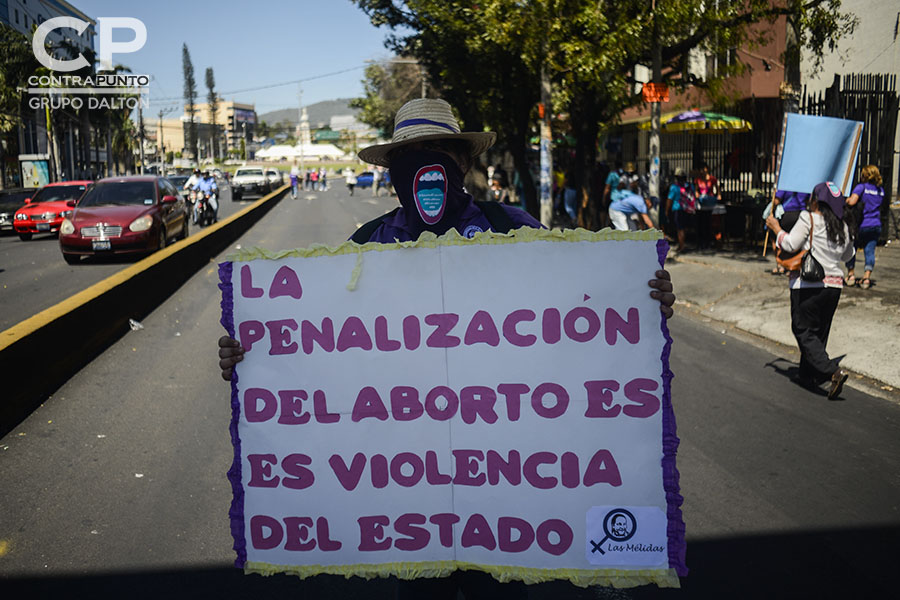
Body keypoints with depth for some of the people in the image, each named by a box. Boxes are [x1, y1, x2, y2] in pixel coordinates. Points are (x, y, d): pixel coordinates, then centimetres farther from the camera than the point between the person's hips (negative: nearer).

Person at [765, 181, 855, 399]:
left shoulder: (809, 218, -8)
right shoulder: (843, 227, 11)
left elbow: (791, 244, -11)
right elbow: (847, 256, 22)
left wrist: (776, 228, 3)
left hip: (808, 285, -7)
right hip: (834, 284, 7)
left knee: (804, 331, -2)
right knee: (819, 332, 15)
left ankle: (833, 371, -16)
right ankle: (809, 377, 22)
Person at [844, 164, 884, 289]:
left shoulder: (861, 187, -9)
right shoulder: (881, 190, 10)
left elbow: (852, 202, -22)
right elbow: (879, 207, 19)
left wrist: (847, 200, -2)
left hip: (862, 225, -4)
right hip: (876, 225, 4)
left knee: (851, 249, 11)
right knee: (870, 251, 4)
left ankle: (851, 274, 11)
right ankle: (867, 277, -5)